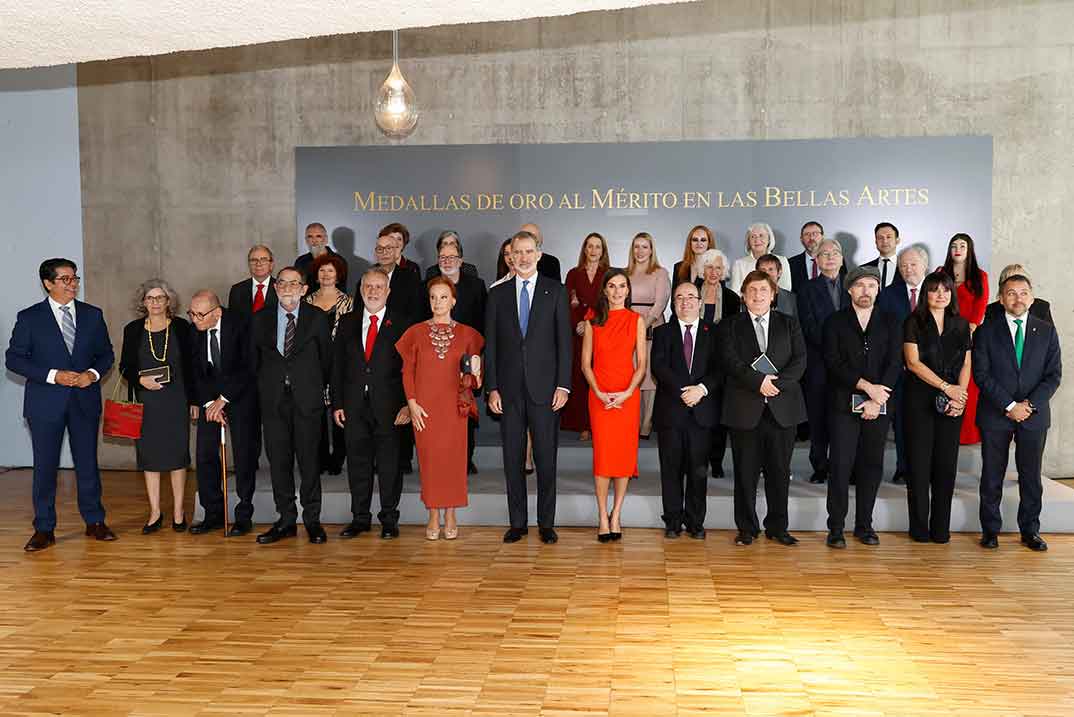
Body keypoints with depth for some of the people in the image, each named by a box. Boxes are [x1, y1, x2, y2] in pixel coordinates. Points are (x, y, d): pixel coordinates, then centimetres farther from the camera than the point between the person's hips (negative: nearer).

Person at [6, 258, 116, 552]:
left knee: (87, 463, 9)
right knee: (45, 466, 4)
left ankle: (94, 522, 21)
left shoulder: (92, 315, 7)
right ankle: (44, 529, 14)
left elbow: (106, 354, 11)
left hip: (85, 400, 2)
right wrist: (53, 375, -15)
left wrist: (93, 373, -10)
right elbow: (14, 358, -3)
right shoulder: (29, 317, -1)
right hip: (46, 403, -2)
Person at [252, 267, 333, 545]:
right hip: (273, 400, 2)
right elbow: (255, 358, 12)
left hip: (307, 399, -2)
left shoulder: (318, 318, 2)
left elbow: (326, 356, 8)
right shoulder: (261, 319, 8)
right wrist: (264, 388, 8)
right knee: (278, 461, 5)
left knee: (309, 460, 1)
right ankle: (286, 520, 14)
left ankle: (312, 520, 11)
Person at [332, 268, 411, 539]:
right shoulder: (347, 323, 11)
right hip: (355, 406, 3)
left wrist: (407, 404, -9)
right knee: (357, 463, 8)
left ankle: (389, 519, 14)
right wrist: (337, 403, 4)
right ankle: (360, 518, 20)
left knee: (389, 464, 3)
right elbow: (338, 366, 11)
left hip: (389, 405, -3)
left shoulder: (401, 324, 2)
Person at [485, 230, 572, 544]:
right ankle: (517, 522, 17)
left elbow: (564, 340, 1)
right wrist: (492, 387, -1)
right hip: (509, 389, 2)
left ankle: (546, 523, 13)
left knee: (546, 459, 3)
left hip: (544, 388, -2)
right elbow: (490, 344, 7)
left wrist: (563, 385, -6)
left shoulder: (555, 291, 4)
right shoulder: (498, 293, 8)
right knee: (512, 458, 7)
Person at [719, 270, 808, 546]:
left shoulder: (789, 325, 13)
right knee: (746, 472, 4)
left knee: (780, 471, 6)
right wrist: (759, 382, -18)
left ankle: (777, 527, 19)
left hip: (782, 408, 2)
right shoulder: (729, 326, 7)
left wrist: (777, 382, -14)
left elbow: (799, 361, 1)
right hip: (745, 408, -1)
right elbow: (730, 361, -7)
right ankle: (747, 528, 15)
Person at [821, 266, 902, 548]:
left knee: (872, 466, 6)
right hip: (844, 404, -2)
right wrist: (866, 386, -14)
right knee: (841, 465, -4)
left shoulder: (890, 323, 10)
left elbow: (895, 364, 2)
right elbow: (833, 362, -5)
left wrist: (876, 400, -9)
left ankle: (864, 525, 17)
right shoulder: (835, 322, 5)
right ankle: (836, 528, 3)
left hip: (878, 405, 2)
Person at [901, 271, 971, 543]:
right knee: (919, 464, 0)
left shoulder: (961, 325, 12)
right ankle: (919, 528, 8)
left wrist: (960, 394, -6)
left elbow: (966, 364, 9)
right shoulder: (914, 322, 1)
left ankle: (941, 528, 12)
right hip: (919, 400, -3)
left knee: (946, 465, 3)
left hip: (952, 404, 3)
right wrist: (946, 386, -13)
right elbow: (913, 362, -8)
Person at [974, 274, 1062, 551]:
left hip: (1034, 414, 1)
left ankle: (1030, 530, 19)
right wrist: (1009, 406, -13)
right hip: (995, 415, -1)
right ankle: (990, 529, 16)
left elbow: (1054, 374, 2)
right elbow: (982, 375, -5)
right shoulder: (986, 332, 1)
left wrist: (1030, 404, -11)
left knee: (1031, 476, 8)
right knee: (992, 476, 5)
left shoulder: (1047, 331, 7)